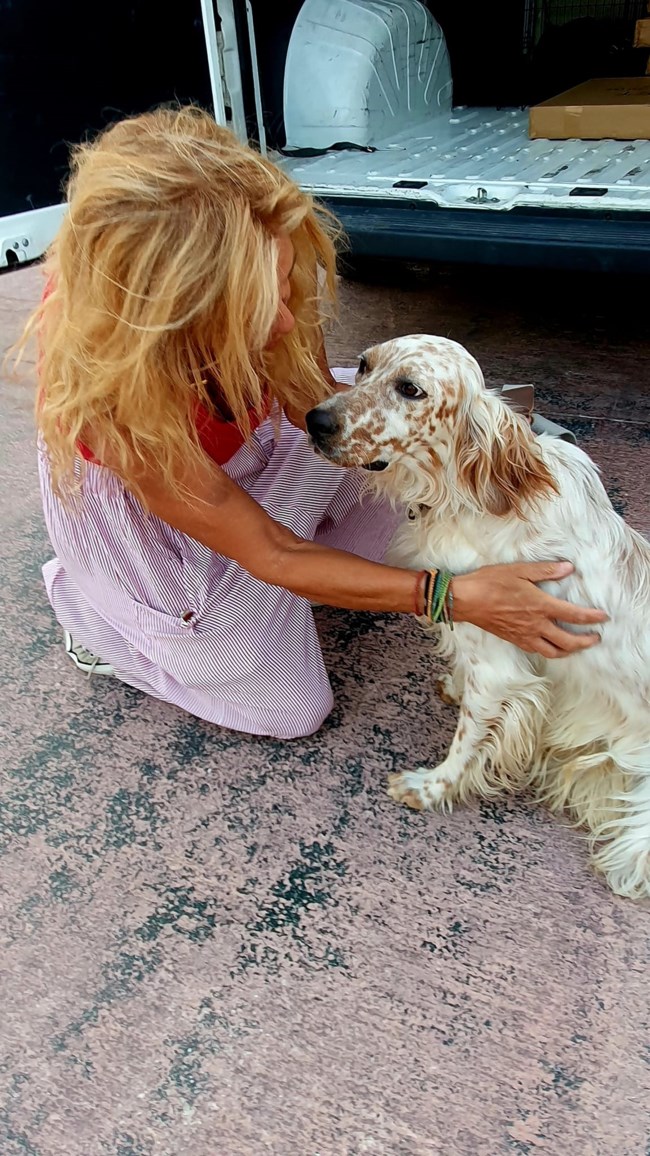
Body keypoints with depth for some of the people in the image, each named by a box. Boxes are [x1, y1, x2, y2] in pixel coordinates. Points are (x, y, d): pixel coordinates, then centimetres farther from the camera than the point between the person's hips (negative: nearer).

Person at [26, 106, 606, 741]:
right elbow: (269, 555, -36)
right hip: (142, 507, -5)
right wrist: (455, 596, -42)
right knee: (292, 710, 4)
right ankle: (99, 620, 20)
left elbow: (311, 396, -11)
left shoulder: (265, 263, -30)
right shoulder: (106, 392, -43)